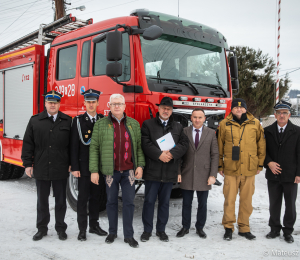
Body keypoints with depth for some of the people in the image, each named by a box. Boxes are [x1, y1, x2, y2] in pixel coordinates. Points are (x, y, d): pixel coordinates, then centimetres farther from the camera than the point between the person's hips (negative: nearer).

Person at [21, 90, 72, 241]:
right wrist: (27, 164, 0)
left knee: (60, 200, 10)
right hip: (41, 169, 1)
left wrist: (71, 164, -1)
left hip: (61, 170, -1)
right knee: (42, 200, 12)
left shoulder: (67, 121, 1)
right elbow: (28, 144, 4)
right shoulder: (35, 121, 3)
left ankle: (60, 228, 25)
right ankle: (42, 228, 27)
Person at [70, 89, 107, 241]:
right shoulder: (78, 121, -2)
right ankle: (82, 229, 12)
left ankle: (94, 225, 26)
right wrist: (74, 167, -11)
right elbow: (74, 146, -6)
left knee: (96, 197, 13)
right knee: (83, 198, 2)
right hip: (84, 167, -3)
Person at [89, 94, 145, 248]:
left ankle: (128, 235, 14)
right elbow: (94, 148, -1)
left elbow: (139, 147, 9)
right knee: (111, 202, 10)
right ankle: (112, 232, 26)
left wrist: (140, 165, -2)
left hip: (129, 171, 1)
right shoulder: (101, 124, 1)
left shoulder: (134, 124, 7)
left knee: (129, 202, 3)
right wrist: (94, 170, -6)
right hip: (110, 171, -1)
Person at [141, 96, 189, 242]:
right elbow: (145, 143, -7)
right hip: (152, 170, -2)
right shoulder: (148, 125, 4)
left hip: (169, 172, 3)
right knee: (149, 201, 3)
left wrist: (172, 154, -15)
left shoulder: (178, 127, 14)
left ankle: (161, 230, 24)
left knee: (165, 202, 11)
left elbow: (184, 144, 2)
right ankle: (147, 230, 17)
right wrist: (159, 155, -18)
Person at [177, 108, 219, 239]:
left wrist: (213, 175, -6)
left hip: (204, 175, 0)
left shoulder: (211, 133, 2)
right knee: (186, 203, 9)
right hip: (187, 174, 0)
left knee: (202, 204, 10)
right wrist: (178, 172, -5)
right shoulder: (184, 132, 2)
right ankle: (185, 227, 25)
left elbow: (215, 155, 1)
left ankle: (200, 228, 27)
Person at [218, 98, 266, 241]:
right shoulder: (225, 124, 3)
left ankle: (244, 228, 23)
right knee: (229, 199, 2)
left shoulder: (255, 123, 5)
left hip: (249, 169, 1)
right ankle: (228, 227, 15)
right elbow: (219, 145, 7)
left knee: (246, 200, 9)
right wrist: (220, 165, 5)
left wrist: (260, 164, 8)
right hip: (230, 169, -1)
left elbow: (261, 144, 10)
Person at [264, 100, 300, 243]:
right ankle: (275, 229, 27)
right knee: (274, 204, 12)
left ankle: (288, 231, 23)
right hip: (273, 175, 2)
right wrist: (269, 163, -11)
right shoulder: (268, 131, 3)